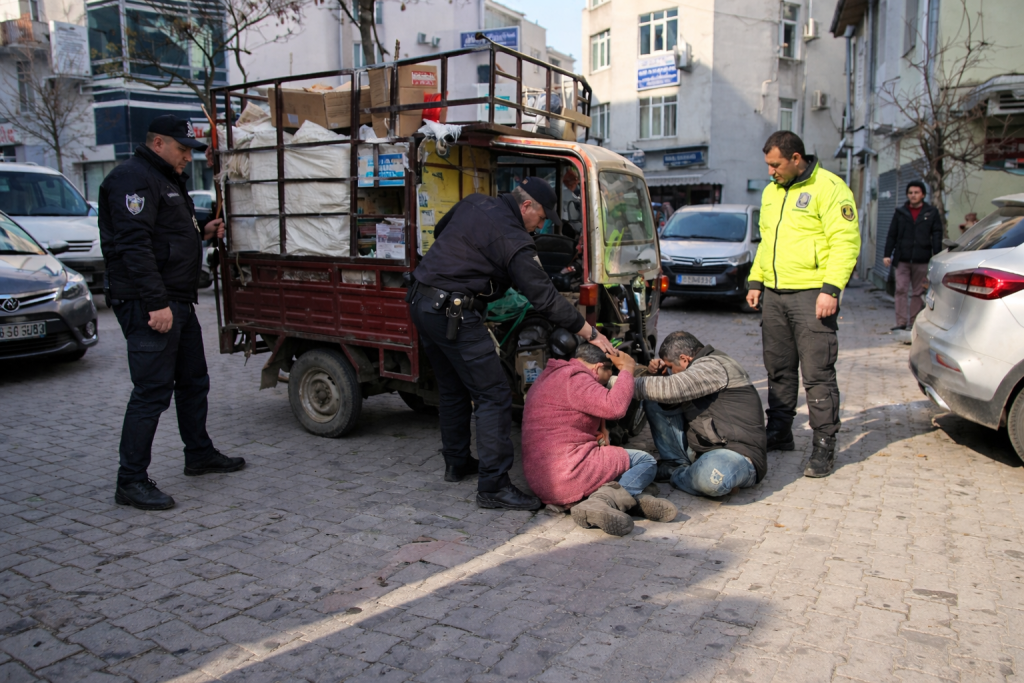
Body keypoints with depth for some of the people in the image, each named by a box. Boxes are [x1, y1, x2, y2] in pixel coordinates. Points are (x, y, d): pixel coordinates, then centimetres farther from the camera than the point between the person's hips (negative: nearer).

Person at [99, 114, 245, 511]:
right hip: (148, 305, -11)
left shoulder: (166, 181, 21)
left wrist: (202, 233, 12)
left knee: (193, 382, 18)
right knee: (152, 392, -9)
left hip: (178, 301, 11)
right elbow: (134, 245, -23)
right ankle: (131, 481, -1)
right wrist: (156, 303, -27)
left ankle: (200, 455, 33)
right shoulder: (133, 180, -12)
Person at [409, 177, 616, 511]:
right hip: (452, 313, -10)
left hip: (420, 303, 10)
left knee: (454, 390, 22)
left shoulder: (473, 203, 11)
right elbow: (545, 297, -13)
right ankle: (493, 486, -5)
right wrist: (591, 333, -7)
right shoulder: (514, 240, -14)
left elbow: (439, 231, 30)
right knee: (494, 396, -6)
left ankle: (457, 464, 34)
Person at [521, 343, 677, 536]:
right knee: (645, 461, 1)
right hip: (569, 472, -10)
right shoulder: (573, 379, -12)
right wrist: (626, 369, -10)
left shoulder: (549, 377, 21)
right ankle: (604, 499, -21)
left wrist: (599, 429, 10)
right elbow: (615, 407, -24)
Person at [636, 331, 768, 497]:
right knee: (654, 404, 6)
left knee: (710, 477, -44)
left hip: (737, 454, -9)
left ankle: (677, 475, -10)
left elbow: (670, 390, -30)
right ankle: (677, 464, 3)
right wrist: (660, 374, 2)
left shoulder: (712, 367, -17)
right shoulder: (702, 367, 13)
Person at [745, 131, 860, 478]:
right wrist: (756, 281, 17)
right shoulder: (771, 192, 18)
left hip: (811, 294, -7)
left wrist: (831, 289, -21)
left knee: (817, 374, -5)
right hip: (774, 294, 8)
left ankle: (824, 445, 3)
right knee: (778, 371, 13)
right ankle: (779, 434, 24)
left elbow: (846, 241, -13)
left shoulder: (829, 187, -7)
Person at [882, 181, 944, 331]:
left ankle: (913, 322, 11)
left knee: (918, 292, 5)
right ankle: (901, 322, -5)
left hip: (922, 260, 0)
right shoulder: (900, 213, 10)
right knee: (901, 290, -6)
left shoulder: (932, 212, 7)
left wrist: (936, 256, -5)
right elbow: (892, 235, 11)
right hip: (902, 259, 1)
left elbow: (937, 235, 5)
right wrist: (887, 254, 3)